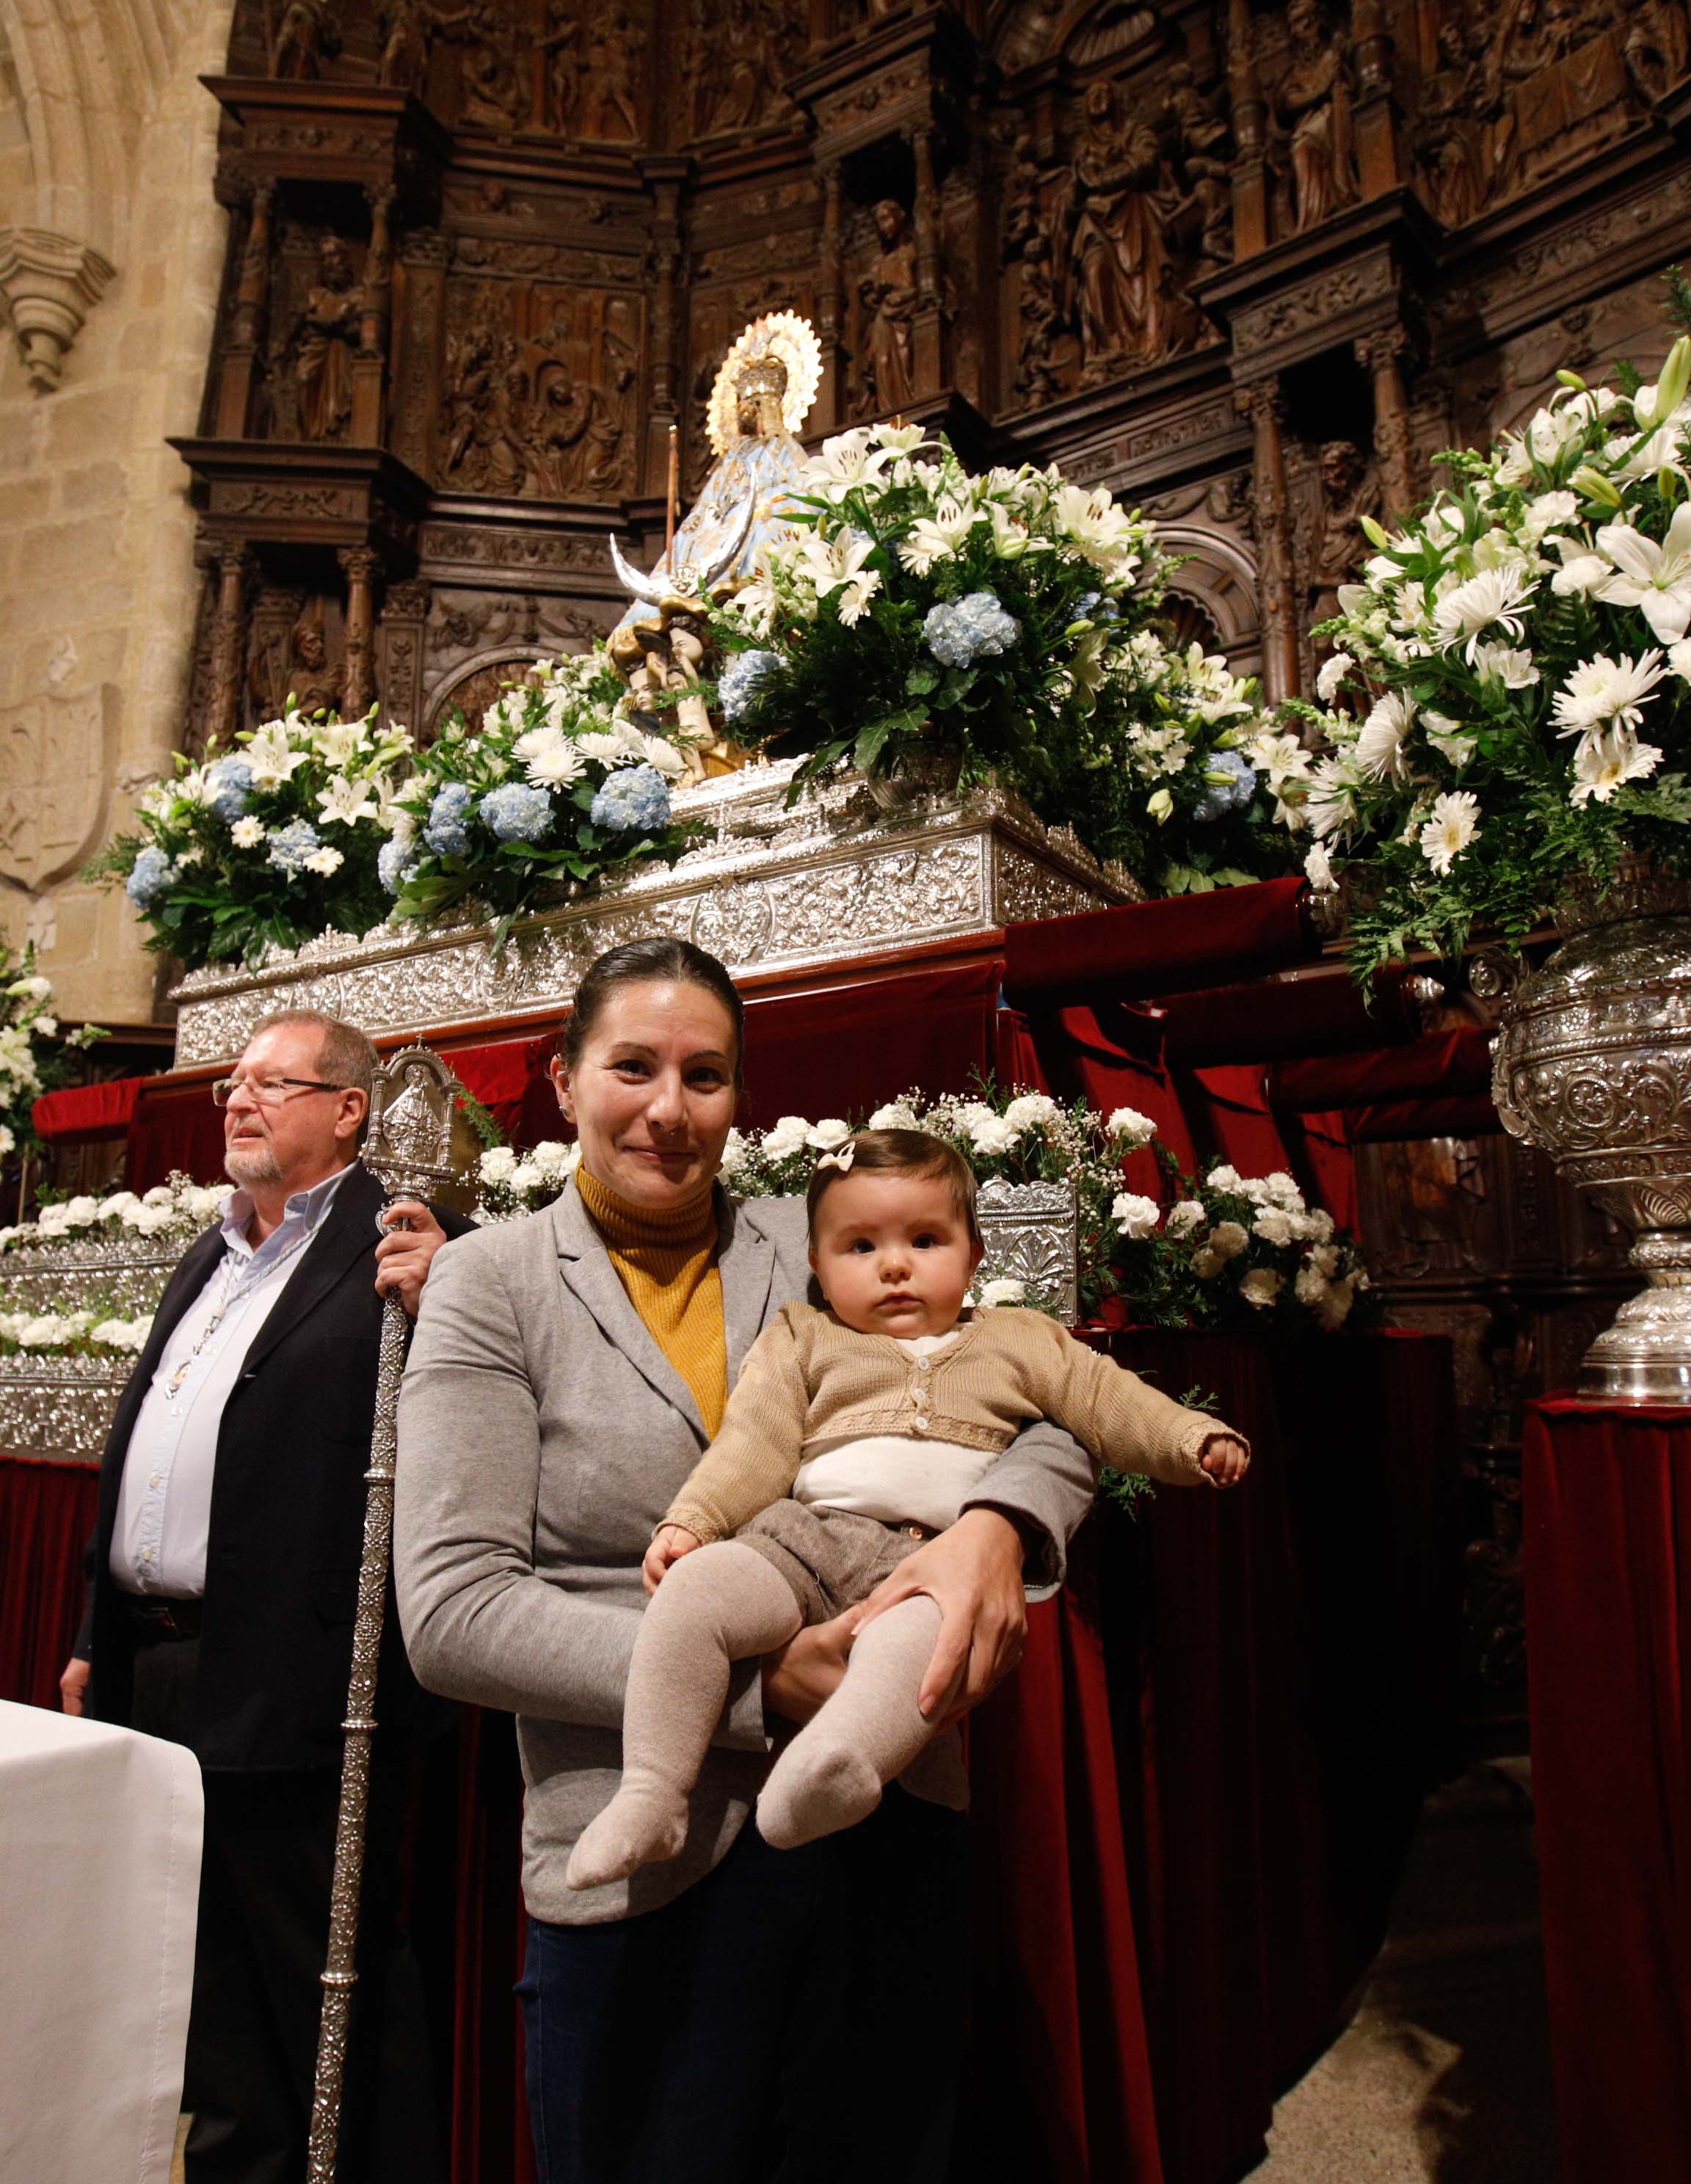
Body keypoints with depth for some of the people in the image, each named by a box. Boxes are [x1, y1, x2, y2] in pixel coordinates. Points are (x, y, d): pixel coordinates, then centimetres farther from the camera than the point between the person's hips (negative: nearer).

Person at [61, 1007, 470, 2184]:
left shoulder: (399, 1251, -10)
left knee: (325, 2008, 6)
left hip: (285, 1691, -8)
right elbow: (142, 1446, 21)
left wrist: (437, 1308, -33)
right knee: (211, 2017, 23)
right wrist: (98, 1641, 20)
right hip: (153, 1672, 8)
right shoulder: (210, 1256, 16)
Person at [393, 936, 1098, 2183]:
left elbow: (1059, 1406, 1)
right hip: (651, 1875, -2)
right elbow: (453, 1612, -12)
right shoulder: (494, 1282, -4)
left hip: (893, 1832, 3)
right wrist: (756, 1687, -20)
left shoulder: (820, 1250, 3)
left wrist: (997, 1524, -22)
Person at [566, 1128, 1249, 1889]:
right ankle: (651, 1796, -19)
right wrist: (688, 1520, 0)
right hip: (800, 1535, 2)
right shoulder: (804, 1340, 23)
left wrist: (1196, 1439, 4)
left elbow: (1110, 1401, 20)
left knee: (917, 1634, -37)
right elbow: (754, 1444, 14)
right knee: (694, 1588, -25)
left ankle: (830, 1775, -59)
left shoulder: (1018, 1342, 25)